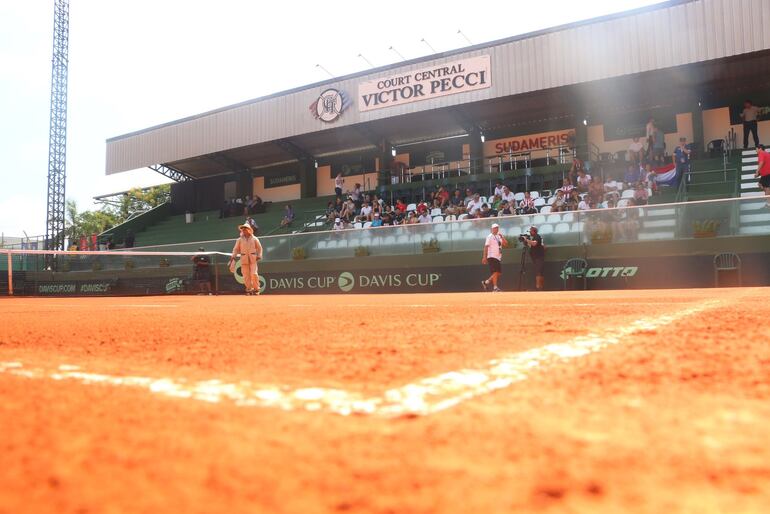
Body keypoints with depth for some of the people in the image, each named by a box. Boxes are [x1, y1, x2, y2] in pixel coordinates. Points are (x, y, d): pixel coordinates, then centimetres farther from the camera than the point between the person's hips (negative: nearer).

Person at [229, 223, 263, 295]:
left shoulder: (254, 239, 8)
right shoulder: (239, 240, 10)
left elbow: (259, 248, 10)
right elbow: (236, 249, 7)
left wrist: (259, 256, -2)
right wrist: (233, 257, -4)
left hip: (253, 259, -1)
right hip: (244, 259, 2)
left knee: (254, 274, -12)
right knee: (246, 275, -1)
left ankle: (256, 289, -1)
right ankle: (249, 289, 9)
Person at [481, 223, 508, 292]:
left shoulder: (499, 237, 18)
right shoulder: (490, 236, -3)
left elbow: (506, 244, 9)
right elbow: (486, 247, -10)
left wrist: (502, 237, -3)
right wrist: (484, 257, -18)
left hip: (498, 258, 8)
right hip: (492, 257, -8)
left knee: (499, 273, 7)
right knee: (495, 272, -15)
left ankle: (486, 282, 16)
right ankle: (495, 287, -13)